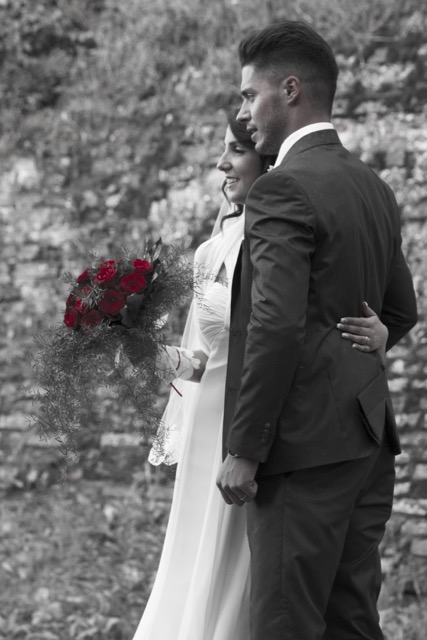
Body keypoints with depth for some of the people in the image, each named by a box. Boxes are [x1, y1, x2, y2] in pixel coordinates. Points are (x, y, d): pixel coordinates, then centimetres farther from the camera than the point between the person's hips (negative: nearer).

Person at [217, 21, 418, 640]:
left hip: (305, 446, -9)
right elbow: (401, 310, 24)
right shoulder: (373, 187, 14)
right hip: (368, 437, 9)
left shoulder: (282, 191, -14)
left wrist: (243, 451, -17)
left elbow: (277, 327, -22)